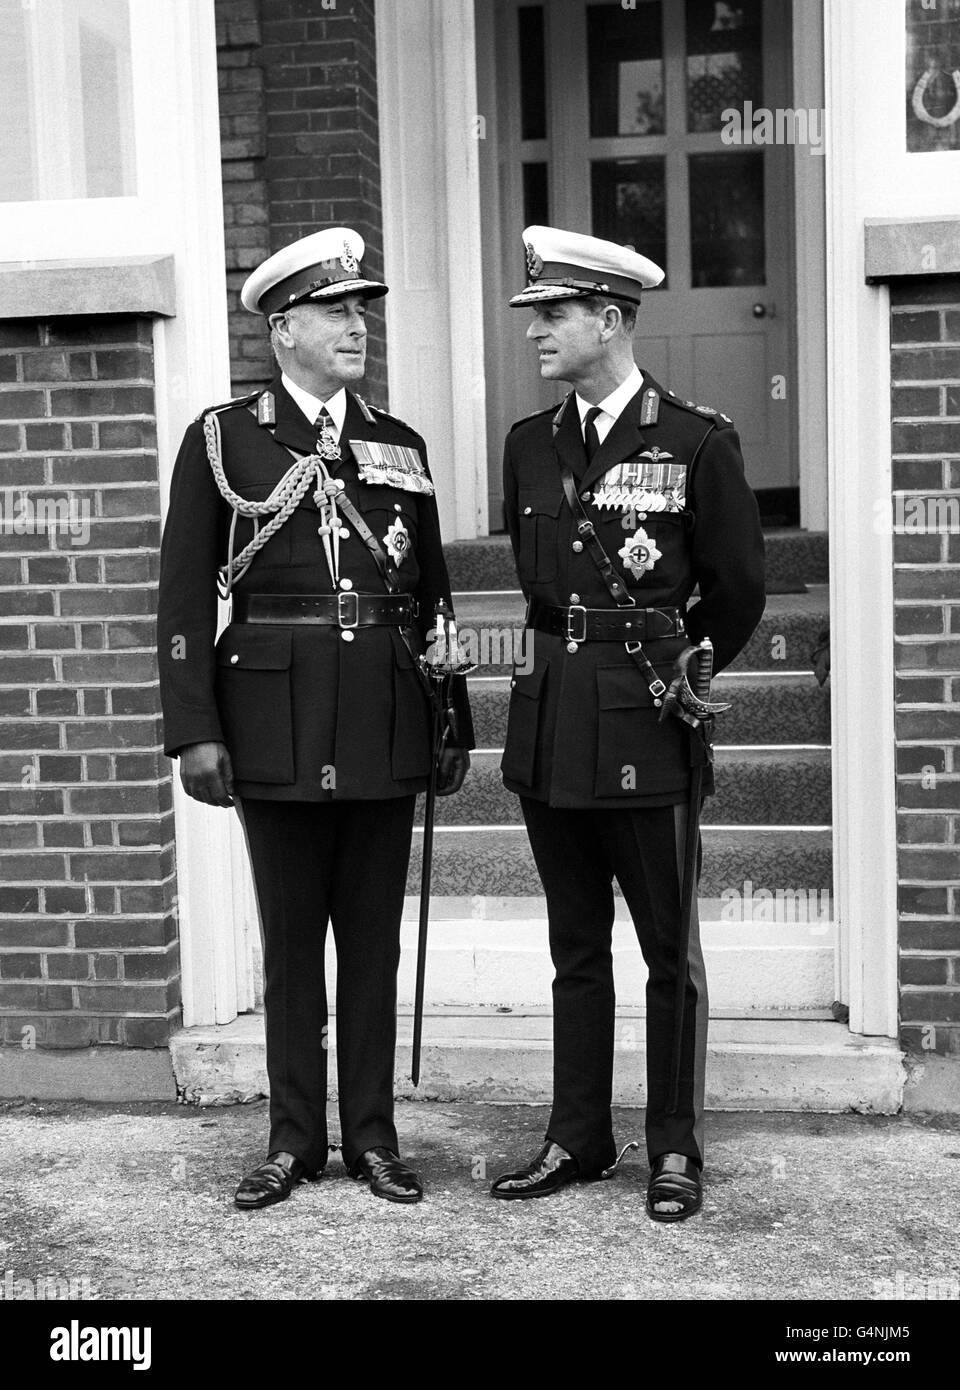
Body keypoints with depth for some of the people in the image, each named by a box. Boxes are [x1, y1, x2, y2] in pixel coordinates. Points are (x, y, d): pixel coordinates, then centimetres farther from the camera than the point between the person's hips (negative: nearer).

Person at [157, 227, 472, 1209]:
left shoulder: (399, 446, 12)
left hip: (386, 725, 3)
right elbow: (185, 594, -2)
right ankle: (294, 1137, 20)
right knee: (290, 937, 7)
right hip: (276, 723, -2)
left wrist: (454, 722, 10)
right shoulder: (223, 438, 2)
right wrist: (194, 730, -9)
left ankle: (372, 1134, 20)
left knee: (374, 936, 8)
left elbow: (431, 595, 14)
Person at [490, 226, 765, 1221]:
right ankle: (578, 1139, 24)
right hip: (549, 727, 5)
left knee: (668, 950, 5)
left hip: (645, 728, -5)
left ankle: (675, 1149, 17)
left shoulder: (698, 442, -5)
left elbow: (738, 588, 3)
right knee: (575, 947, 13)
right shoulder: (529, 446, 9)